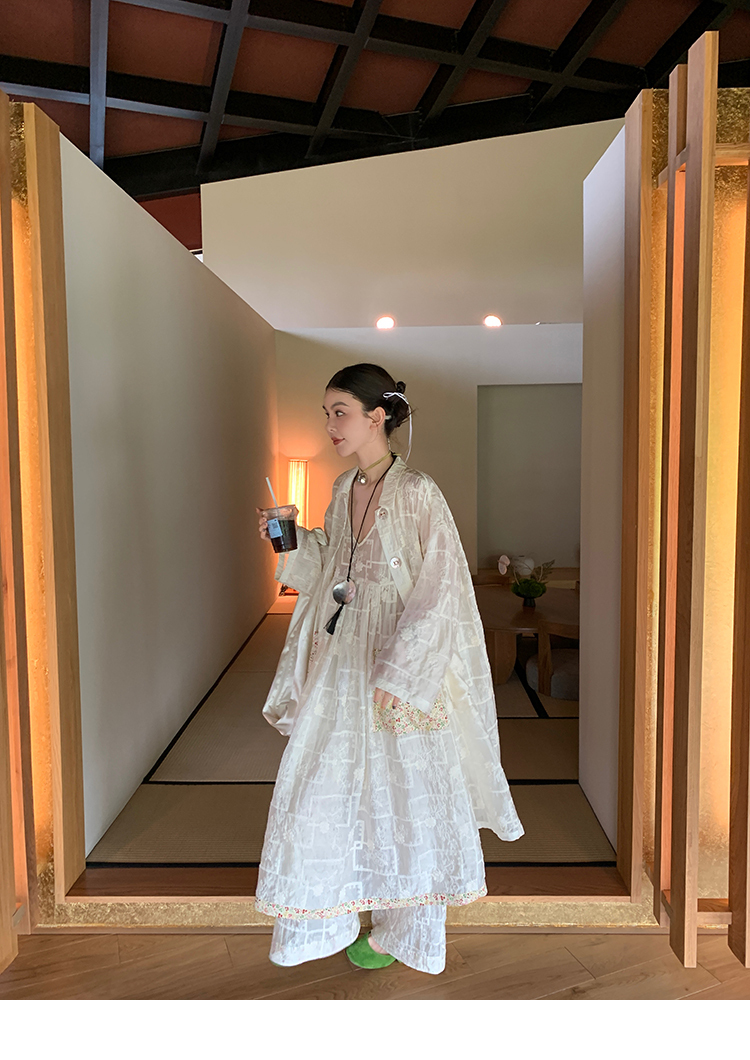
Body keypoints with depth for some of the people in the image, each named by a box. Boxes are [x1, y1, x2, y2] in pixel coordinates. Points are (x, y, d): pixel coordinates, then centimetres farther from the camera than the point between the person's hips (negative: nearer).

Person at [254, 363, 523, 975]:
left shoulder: (417, 494, -16)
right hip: (341, 662, 7)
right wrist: (292, 543, 0)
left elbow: (439, 592, -18)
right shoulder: (344, 490, 6)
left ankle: (398, 928, 33)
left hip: (399, 667, -7)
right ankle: (344, 907, 37)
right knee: (330, 780, 14)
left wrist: (397, 674, -20)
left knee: (397, 786, 9)